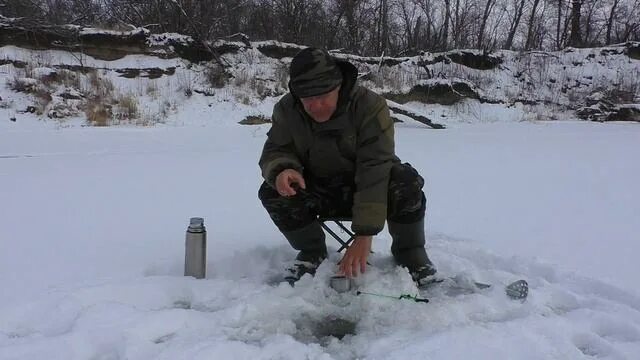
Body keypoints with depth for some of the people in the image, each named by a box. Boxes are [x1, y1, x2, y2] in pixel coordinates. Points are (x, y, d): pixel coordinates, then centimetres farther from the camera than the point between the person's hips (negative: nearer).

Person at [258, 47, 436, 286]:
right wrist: (282, 170, -35)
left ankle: (409, 253, -4)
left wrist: (364, 235, -37)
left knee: (407, 182, -33)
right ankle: (312, 252, 1)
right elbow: (275, 152, -6)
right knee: (271, 192, -24)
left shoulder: (370, 105, -26)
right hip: (319, 191, 3)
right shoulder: (286, 110, -14)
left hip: (371, 189, -2)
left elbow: (374, 171, -31)